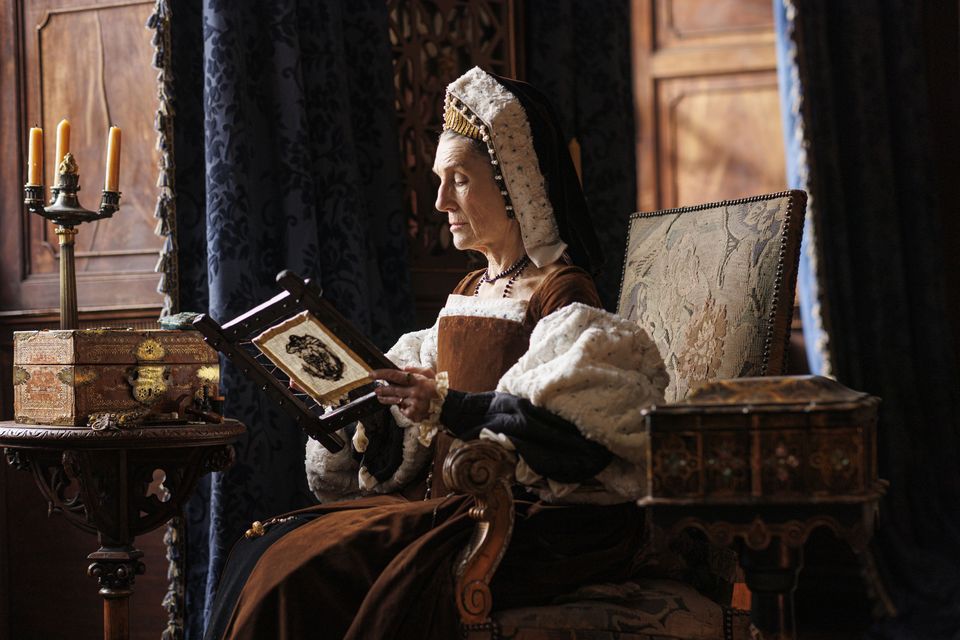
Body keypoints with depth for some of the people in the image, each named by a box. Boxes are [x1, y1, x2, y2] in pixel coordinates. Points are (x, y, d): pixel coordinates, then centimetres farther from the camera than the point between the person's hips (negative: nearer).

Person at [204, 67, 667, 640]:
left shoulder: (562, 298, -7)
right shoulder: (470, 293, 19)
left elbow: (572, 432, -22)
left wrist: (452, 406, -26)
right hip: (443, 500, 8)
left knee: (314, 572, -25)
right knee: (271, 552, -11)